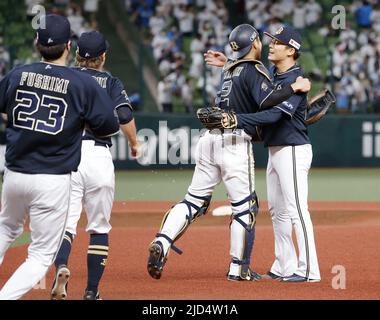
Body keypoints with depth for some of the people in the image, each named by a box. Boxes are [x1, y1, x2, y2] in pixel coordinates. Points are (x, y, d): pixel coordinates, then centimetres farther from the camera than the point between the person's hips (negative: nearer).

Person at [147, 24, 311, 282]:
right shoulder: (254, 70, -4)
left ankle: (161, 244, -11)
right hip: (235, 142, -8)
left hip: (211, 137, 8)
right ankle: (238, 268, 2)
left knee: (194, 200, 8)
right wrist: (294, 87, -12)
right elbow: (267, 100, -21)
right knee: (245, 207, 0)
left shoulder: (230, 70, 22)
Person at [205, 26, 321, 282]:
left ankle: (308, 270, -11)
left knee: (296, 210, -11)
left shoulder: (295, 80, -18)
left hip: (293, 151, -10)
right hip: (276, 151, 10)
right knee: (278, 211, 13)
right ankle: (284, 267, 20)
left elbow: (273, 115, -29)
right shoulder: (273, 75, 11)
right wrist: (227, 65, 21)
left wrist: (236, 120, -34)